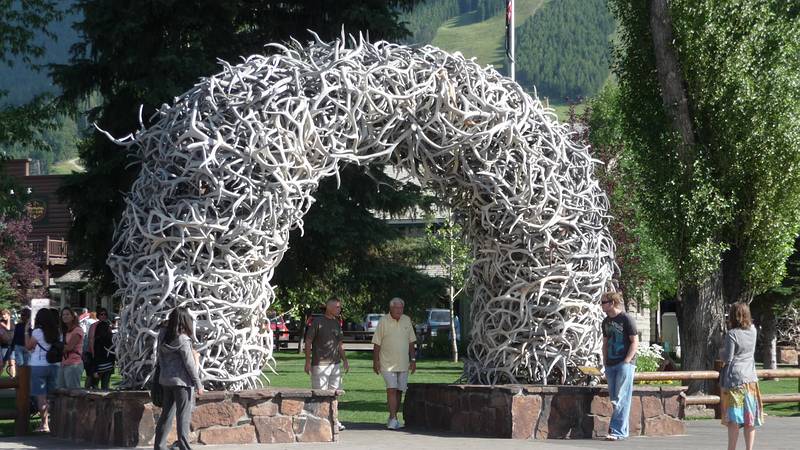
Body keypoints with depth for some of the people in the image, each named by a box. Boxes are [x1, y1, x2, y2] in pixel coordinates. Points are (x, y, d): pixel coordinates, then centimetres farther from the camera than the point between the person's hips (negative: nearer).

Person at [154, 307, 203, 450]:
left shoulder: (163, 336, 1)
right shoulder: (183, 340, -17)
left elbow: (160, 358, 9)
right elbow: (190, 363, -13)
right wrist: (198, 384, -7)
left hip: (165, 380, 7)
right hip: (182, 381, -7)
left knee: (166, 413, 15)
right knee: (183, 416, -1)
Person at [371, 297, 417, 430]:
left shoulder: (407, 321, 8)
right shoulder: (383, 322, -5)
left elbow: (411, 342, 14)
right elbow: (377, 343, -3)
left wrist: (413, 359, 10)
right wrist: (375, 361, -7)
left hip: (403, 363, 4)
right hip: (388, 363, -4)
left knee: (399, 391, 7)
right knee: (391, 389, -14)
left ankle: (393, 418, 17)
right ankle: (393, 419, -17)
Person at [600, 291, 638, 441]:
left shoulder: (626, 319, -7)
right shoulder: (606, 322, 14)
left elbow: (635, 342, -8)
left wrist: (626, 361, -14)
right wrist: (605, 363, 11)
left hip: (625, 364, -7)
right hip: (610, 365, 7)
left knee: (621, 399, -10)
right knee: (614, 399, 7)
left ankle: (618, 431, -13)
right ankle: (622, 430, 13)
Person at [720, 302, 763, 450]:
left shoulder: (732, 334, -13)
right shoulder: (752, 331, 3)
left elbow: (727, 358, -12)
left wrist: (721, 351, 7)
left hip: (734, 379, -5)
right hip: (750, 379, 5)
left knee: (734, 419, -3)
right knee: (750, 418, 7)